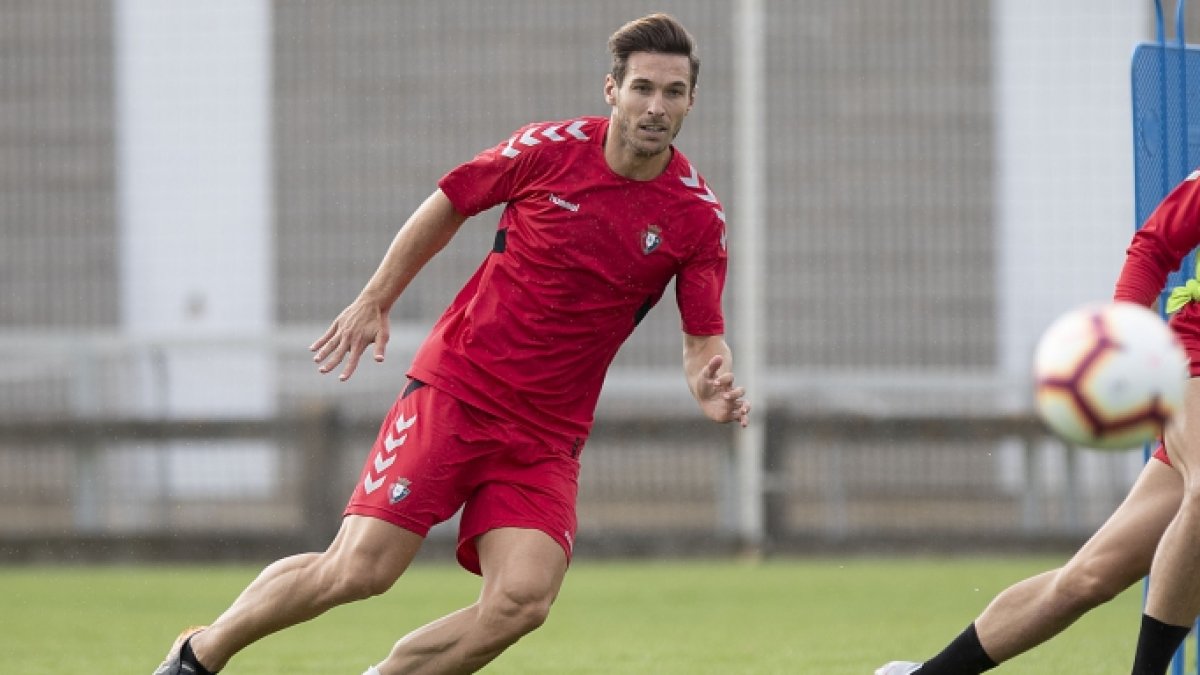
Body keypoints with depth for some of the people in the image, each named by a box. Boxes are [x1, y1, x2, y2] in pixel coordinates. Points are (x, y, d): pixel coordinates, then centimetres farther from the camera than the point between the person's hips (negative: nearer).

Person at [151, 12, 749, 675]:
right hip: (454, 390, -2)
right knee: (360, 568, -12)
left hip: (548, 438, 2)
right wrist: (374, 300, 11)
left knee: (522, 600, -19)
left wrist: (712, 387, -21)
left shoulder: (697, 215, -3)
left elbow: (703, 339, 2)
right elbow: (448, 205, 9)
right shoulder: (551, 149, -6)